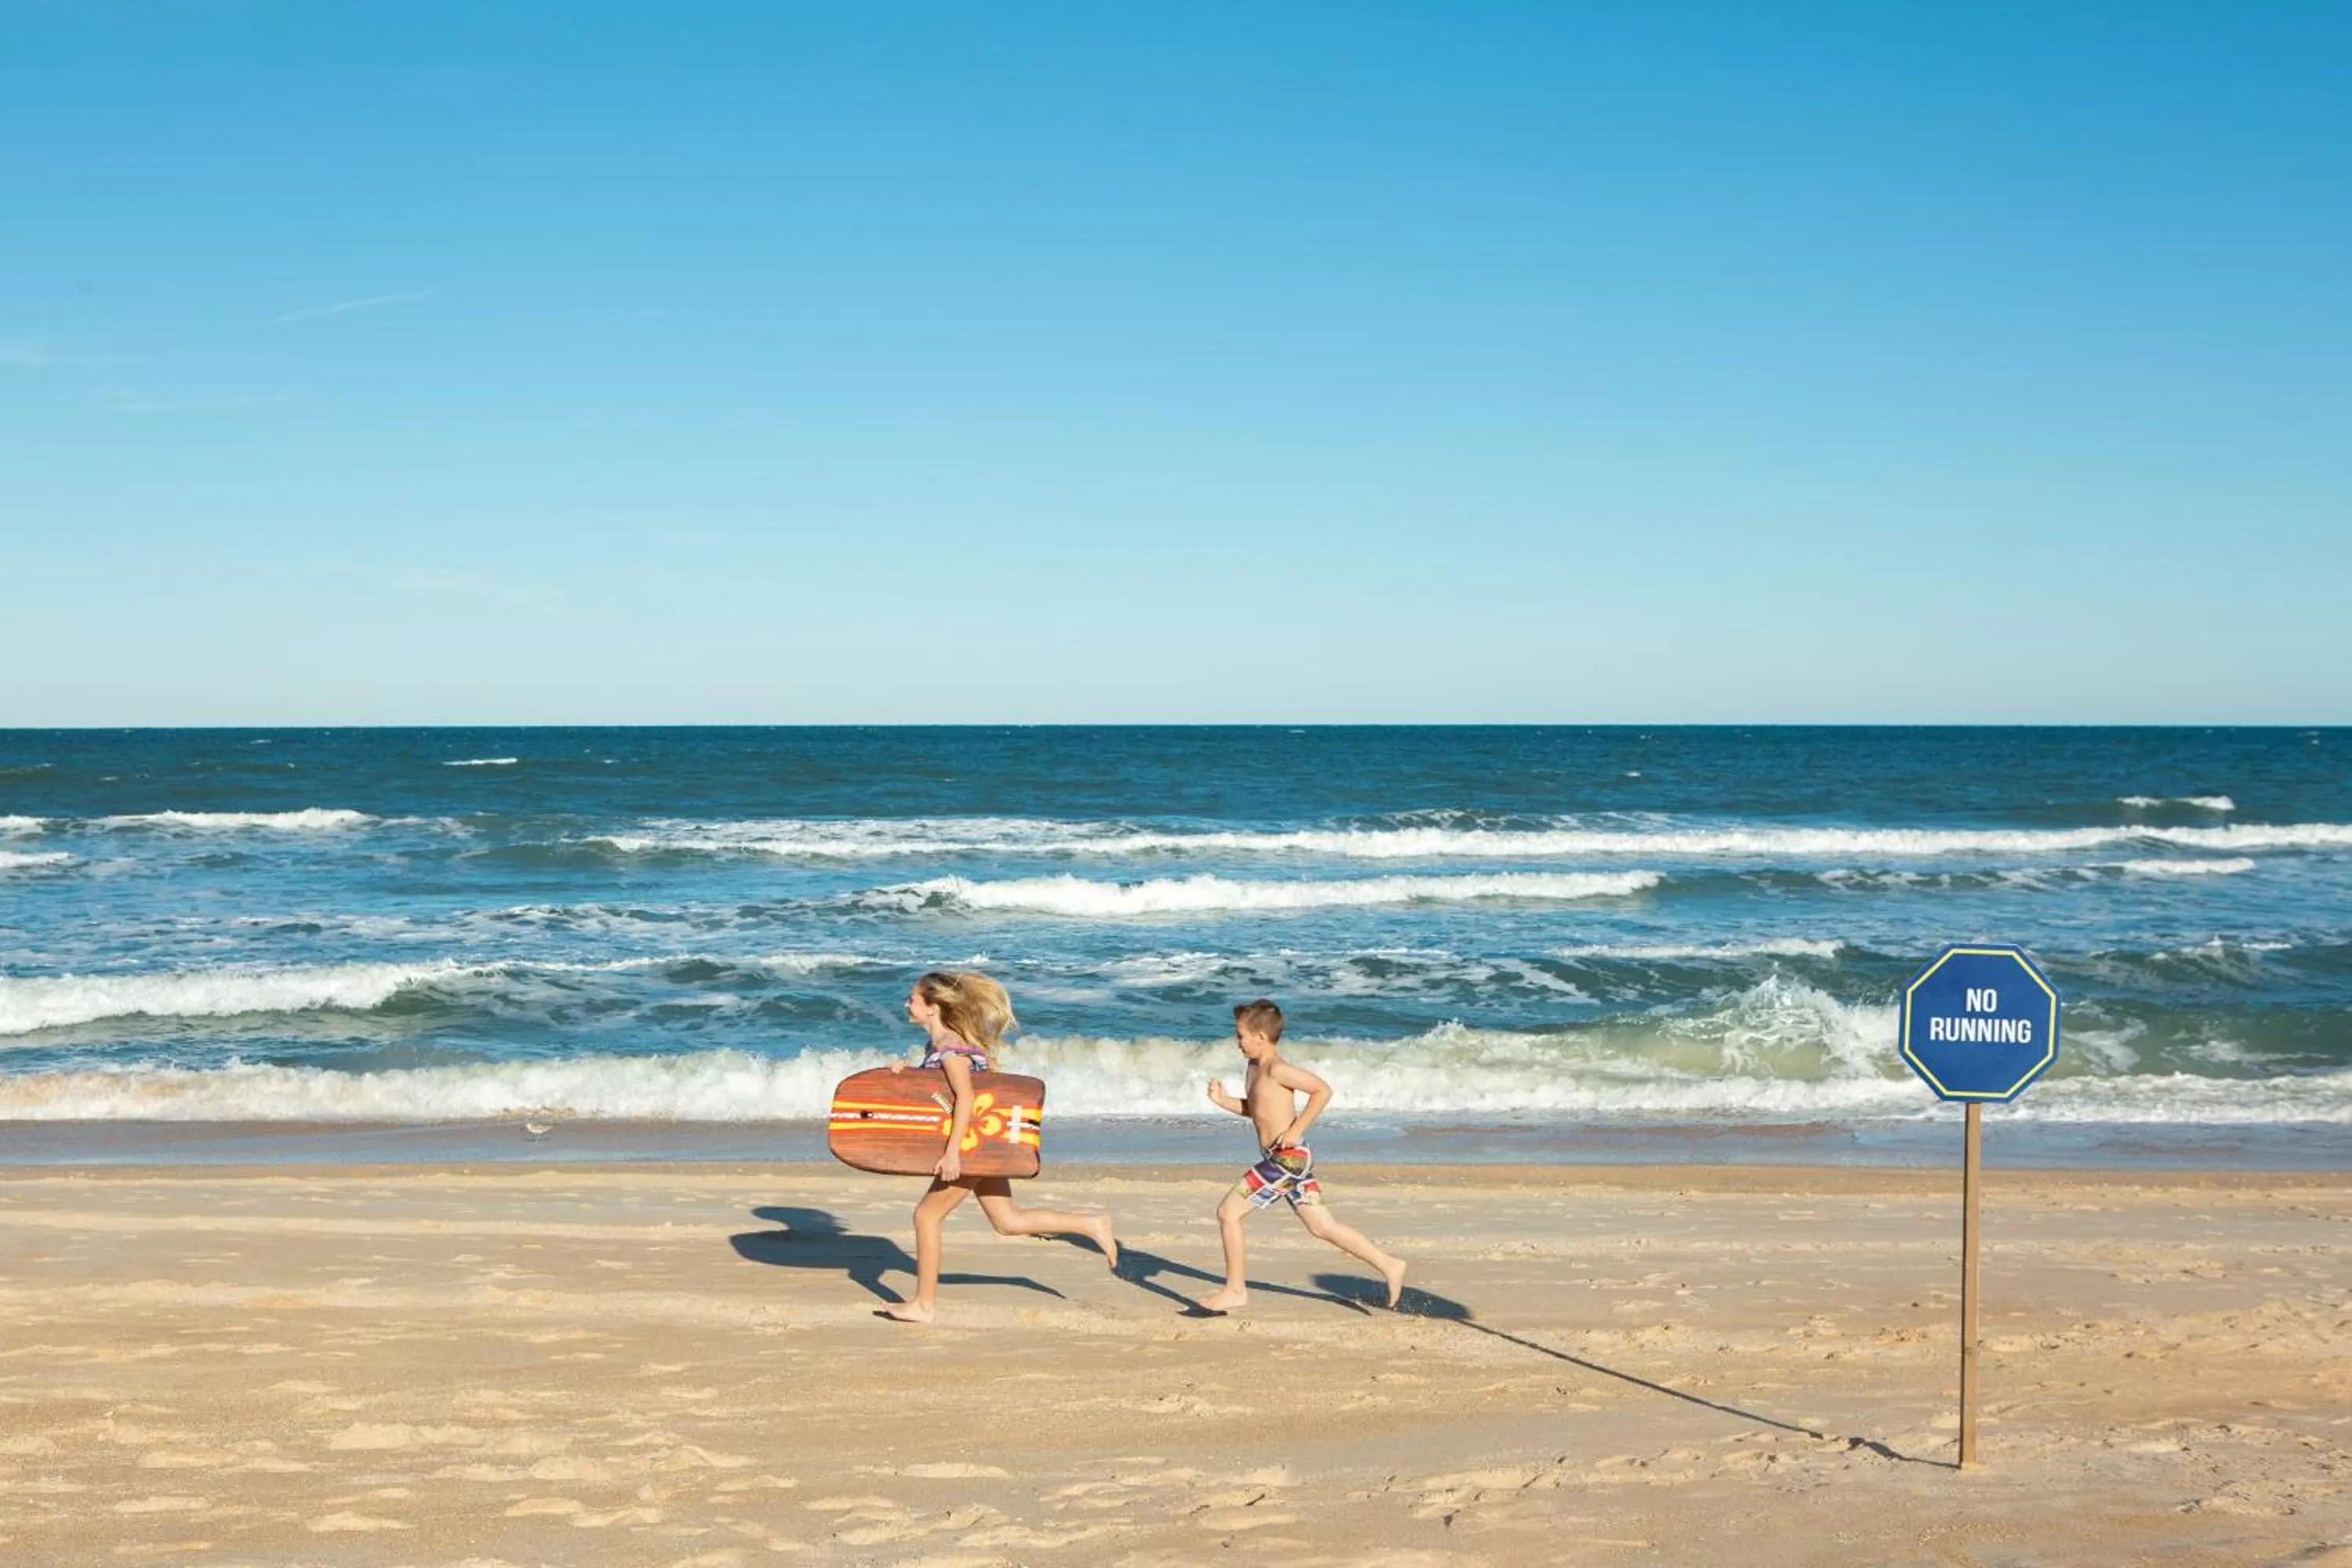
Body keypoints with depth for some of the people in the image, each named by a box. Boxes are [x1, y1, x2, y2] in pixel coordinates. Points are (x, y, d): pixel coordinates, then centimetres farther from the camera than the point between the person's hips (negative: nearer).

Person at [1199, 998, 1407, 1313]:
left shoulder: (1277, 1069, -16)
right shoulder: (1255, 1067, 13)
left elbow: (1323, 1090, -20)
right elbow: (1255, 1109, 24)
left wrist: (1297, 1129, -19)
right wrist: (1222, 1101, 8)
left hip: (1288, 1157, -10)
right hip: (1285, 1159, 10)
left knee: (1228, 1212, -5)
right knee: (1323, 1226, 12)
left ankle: (1235, 1291, 4)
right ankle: (1388, 1266, 15)